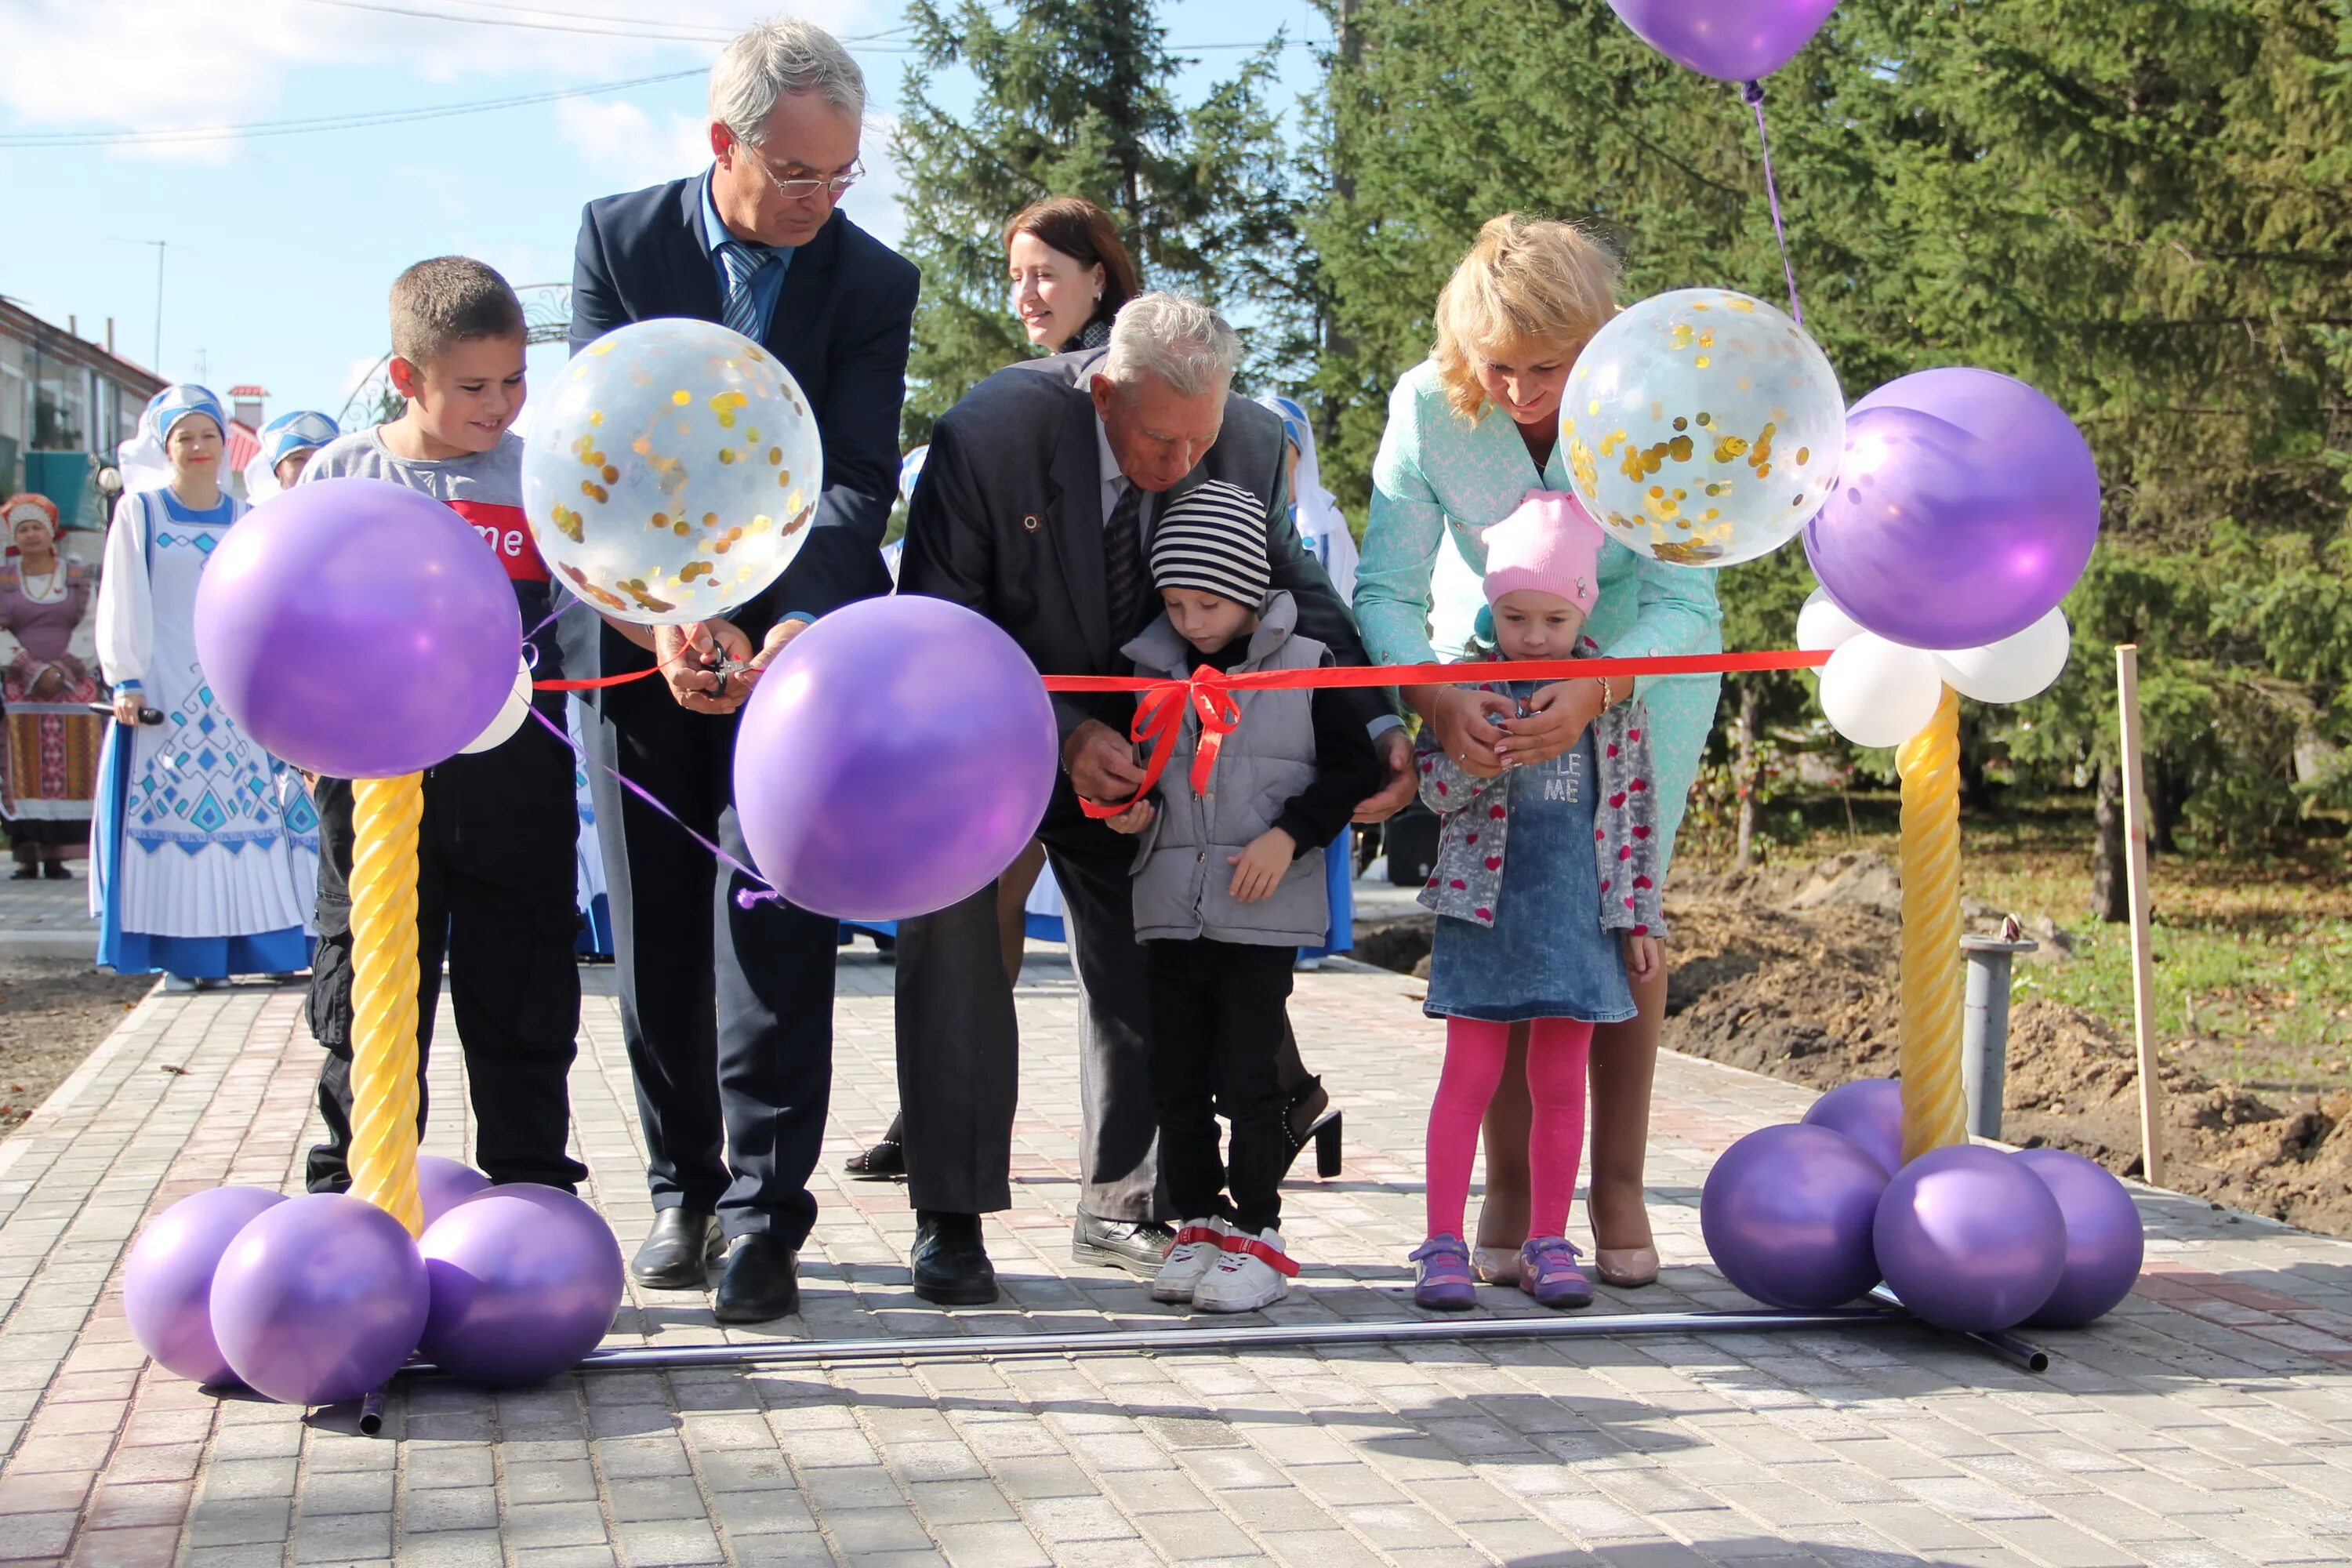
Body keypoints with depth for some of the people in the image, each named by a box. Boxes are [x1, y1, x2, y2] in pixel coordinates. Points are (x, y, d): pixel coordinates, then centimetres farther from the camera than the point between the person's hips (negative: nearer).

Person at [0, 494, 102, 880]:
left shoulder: (78, 578, 8)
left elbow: (90, 630, 1)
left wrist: (64, 673, -11)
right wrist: (36, 673, -13)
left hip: (72, 689, 0)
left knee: (68, 771, -5)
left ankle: (58, 856, -4)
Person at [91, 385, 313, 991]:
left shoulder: (245, 521, 12)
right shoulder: (138, 513, 4)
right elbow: (121, 601, 1)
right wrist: (124, 679, -8)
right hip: (163, 688, -2)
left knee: (237, 801, -2)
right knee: (168, 805, -5)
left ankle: (226, 947, 2)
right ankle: (179, 955, -2)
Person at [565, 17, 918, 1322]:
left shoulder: (873, 281, -3)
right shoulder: (618, 238, -3)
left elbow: (857, 481, -11)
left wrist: (803, 619, -29)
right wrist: (674, 613, -24)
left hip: (793, 638, -1)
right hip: (642, 632, 2)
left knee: (771, 923, -10)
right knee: (655, 934, 7)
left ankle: (762, 1213, -6)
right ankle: (682, 1190, 20)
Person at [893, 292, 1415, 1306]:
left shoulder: (1250, 442, -19)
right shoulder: (989, 433, -30)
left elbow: (1296, 594, -5)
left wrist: (1378, 726, -20)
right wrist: (1058, 734, -33)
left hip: (1130, 735, 4)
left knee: (1141, 957, 4)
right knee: (950, 925, -17)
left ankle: (1119, 1204, 21)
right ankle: (950, 1219, -8)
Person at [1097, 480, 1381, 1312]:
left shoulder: (1305, 668, -4)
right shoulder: (1152, 667, 7)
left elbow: (1354, 768, -2)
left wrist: (1289, 835, -12)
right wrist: (1136, 807, -2)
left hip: (1262, 914, -4)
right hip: (1167, 907, 4)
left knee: (1247, 1079, -3)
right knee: (1176, 1080, 8)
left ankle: (1256, 1235, 7)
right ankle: (1197, 1224, 20)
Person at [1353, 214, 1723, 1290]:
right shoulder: (1428, 405, -24)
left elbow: (1684, 604, -27)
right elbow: (1387, 589, -22)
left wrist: (1593, 693, -45)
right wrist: (1433, 699, -41)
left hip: (1639, 669, -1)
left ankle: (1617, 1183, 8)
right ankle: (1511, 1184, 4)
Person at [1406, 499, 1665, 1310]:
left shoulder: (1614, 694, 4)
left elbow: (1635, 808, 8)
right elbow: (1434, 787, -5)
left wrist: (1640, 917, 7)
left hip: (1578, 915, 2)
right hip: (1486, 909, -2)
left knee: (1560, 1085, 7)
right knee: (1470, 1077, 0)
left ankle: (1548, 1245, 15)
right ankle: (1444, 1244, 5)